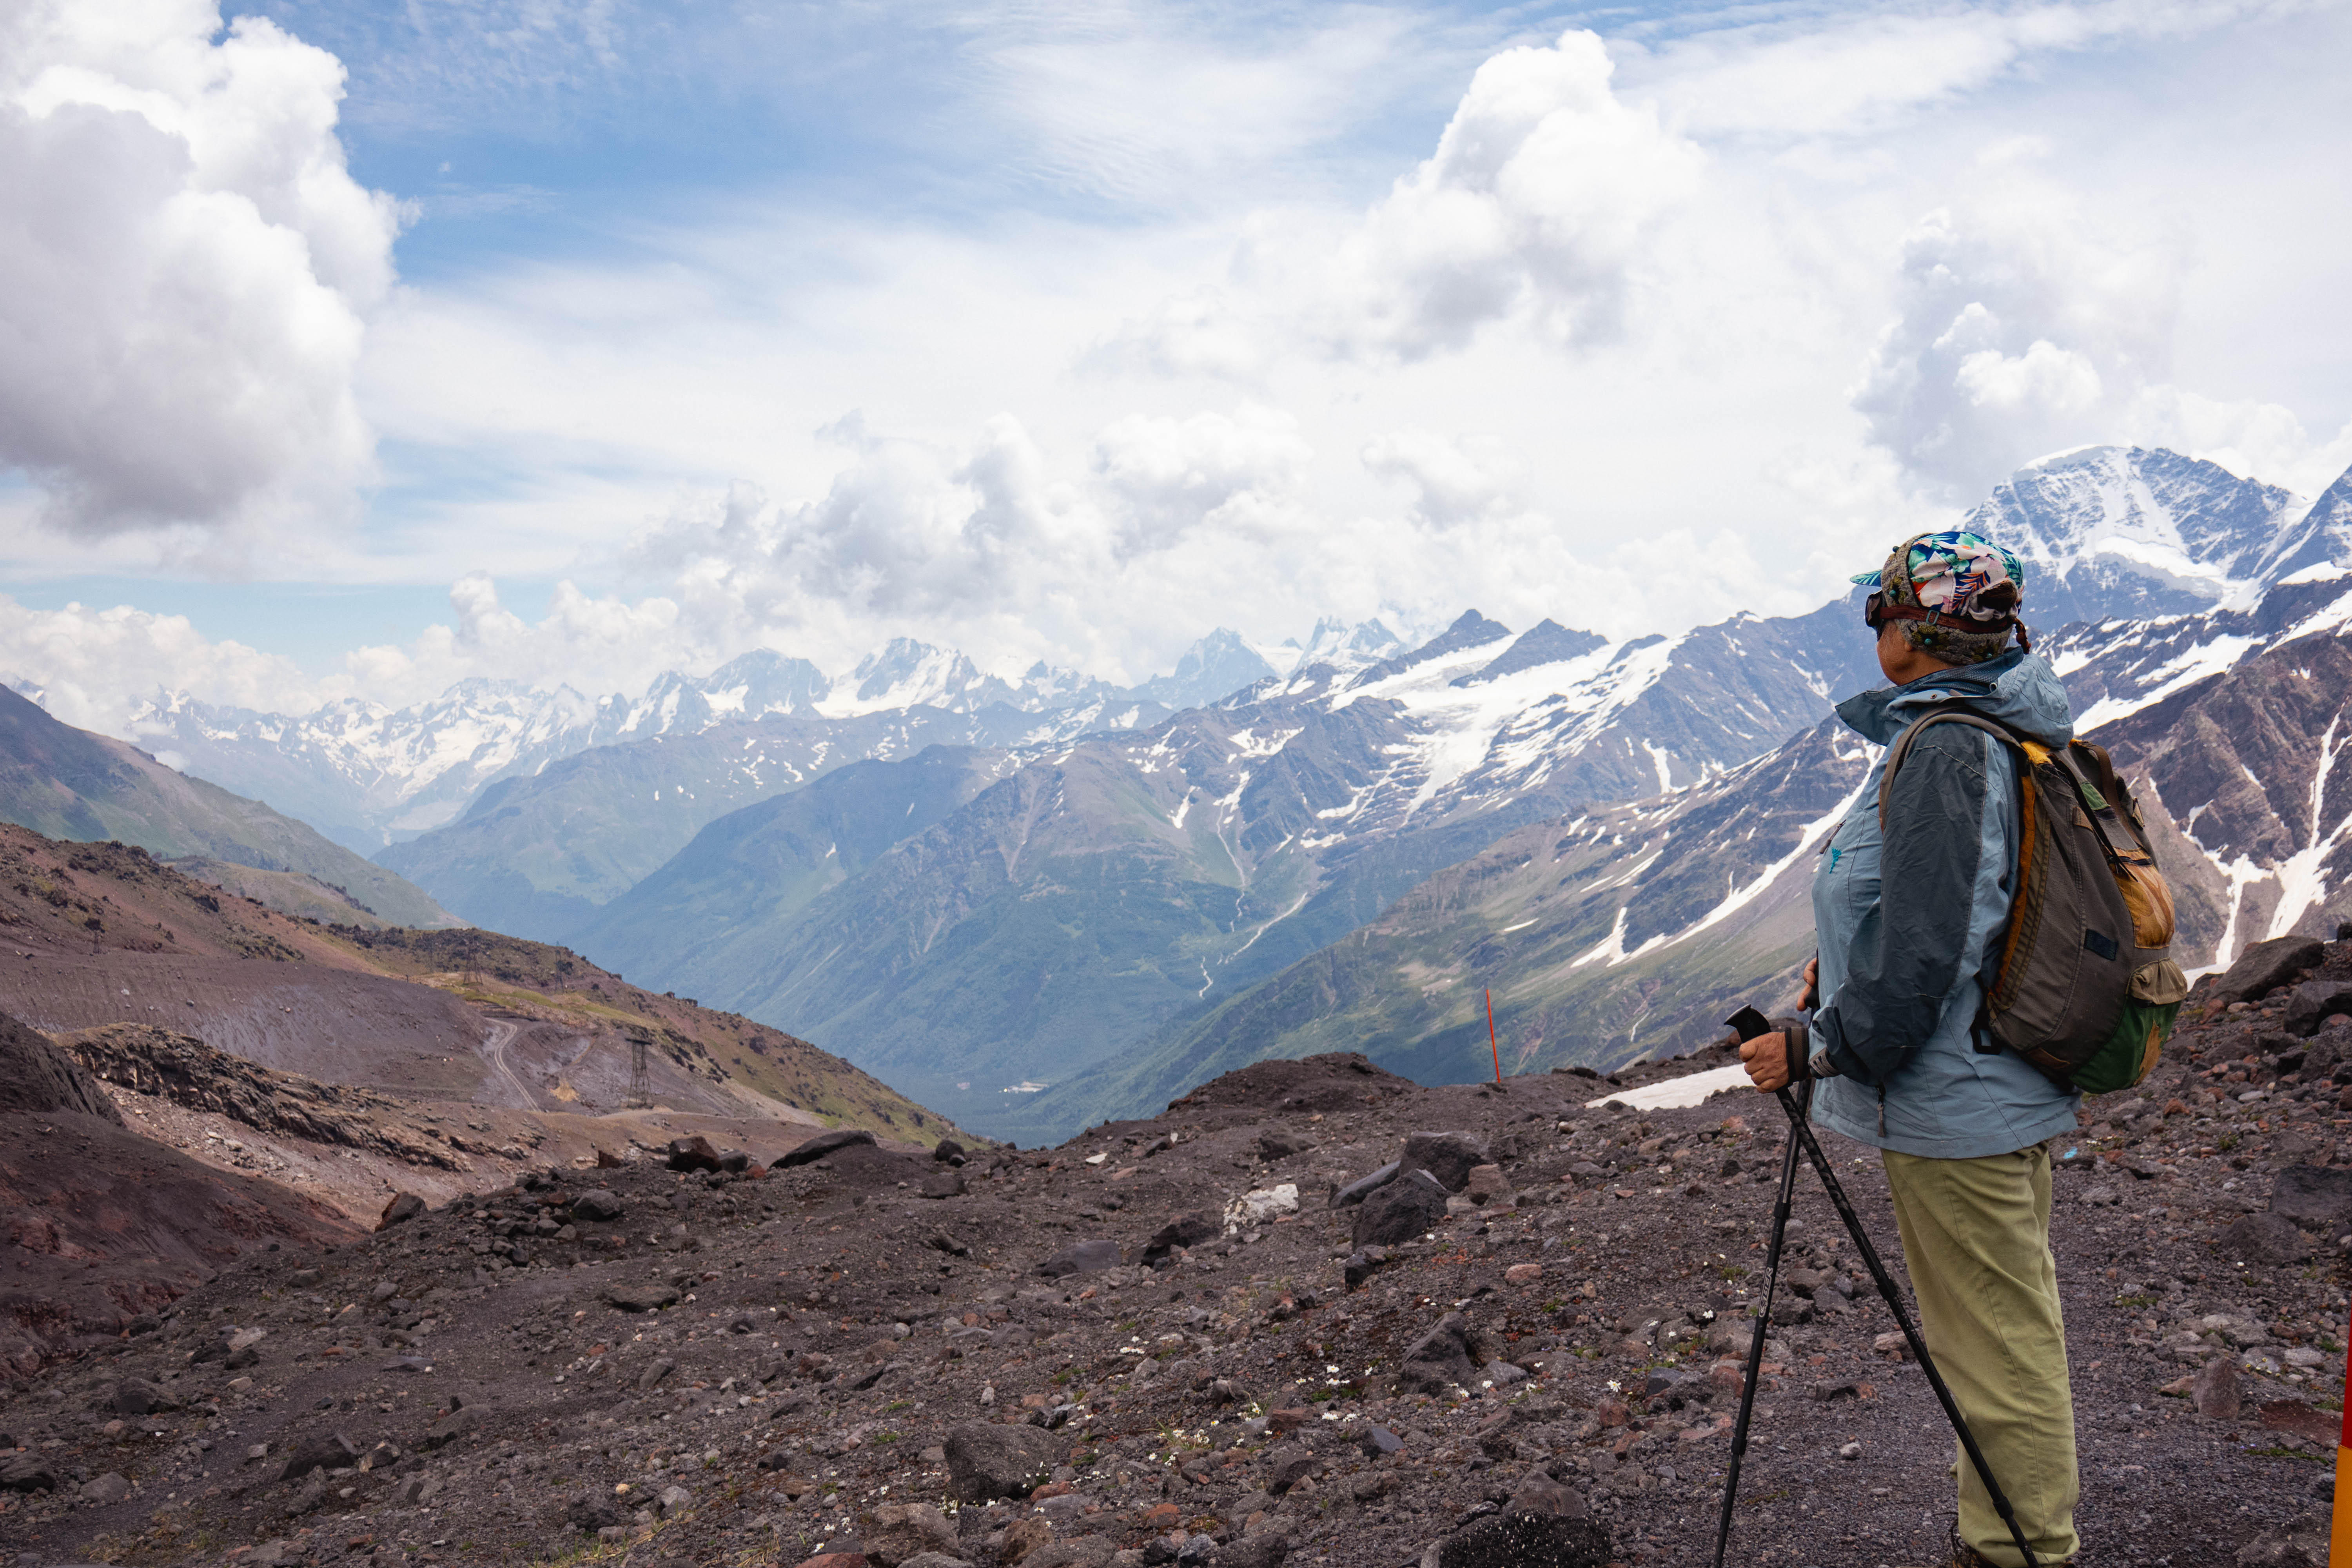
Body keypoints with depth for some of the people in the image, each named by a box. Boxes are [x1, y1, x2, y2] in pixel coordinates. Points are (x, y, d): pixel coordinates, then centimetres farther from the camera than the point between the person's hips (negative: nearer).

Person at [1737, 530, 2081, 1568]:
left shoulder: (1944, 753, -23)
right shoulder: (2017, 737, 8)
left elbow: (1922, 959, -27)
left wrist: (1815, 1050, -17)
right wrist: (1847, 965, 15)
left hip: (1954, 1107, -10)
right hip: (2012, 1090, 11)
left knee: (1995, 1347, 5)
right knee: (2013, 1330, 23)